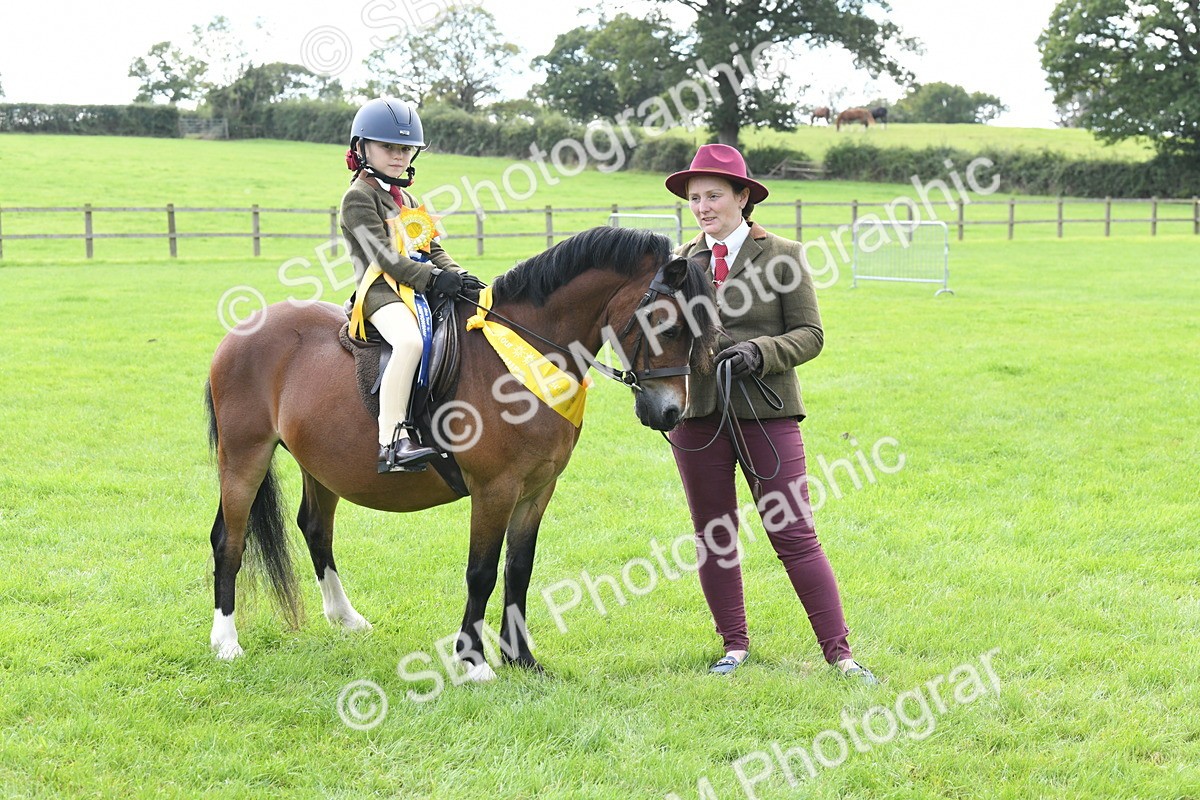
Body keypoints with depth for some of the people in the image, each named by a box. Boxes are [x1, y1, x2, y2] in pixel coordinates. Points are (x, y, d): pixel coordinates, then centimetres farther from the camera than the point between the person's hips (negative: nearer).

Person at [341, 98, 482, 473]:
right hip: (381, 290, -9)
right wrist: (433, 278, -21)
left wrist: (458, 276, 1)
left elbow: (432, 249, 22)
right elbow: (382, 255, -13)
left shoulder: (406, 199, 27)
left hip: (420, 286, 9)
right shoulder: (358, 197, -2)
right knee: (409, 341, -37)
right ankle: (391, 442, -43)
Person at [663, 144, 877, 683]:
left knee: (794, 534, -5)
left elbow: (810, 334, -2)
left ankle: (838, 652, 0)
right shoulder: (682, 261, 10)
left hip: (766, 411, -4)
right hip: (697, 413, 4)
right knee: (712, 536, 10)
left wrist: (759, 353, -18)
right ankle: (734, 646, 23)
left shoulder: (782, 256, 0)